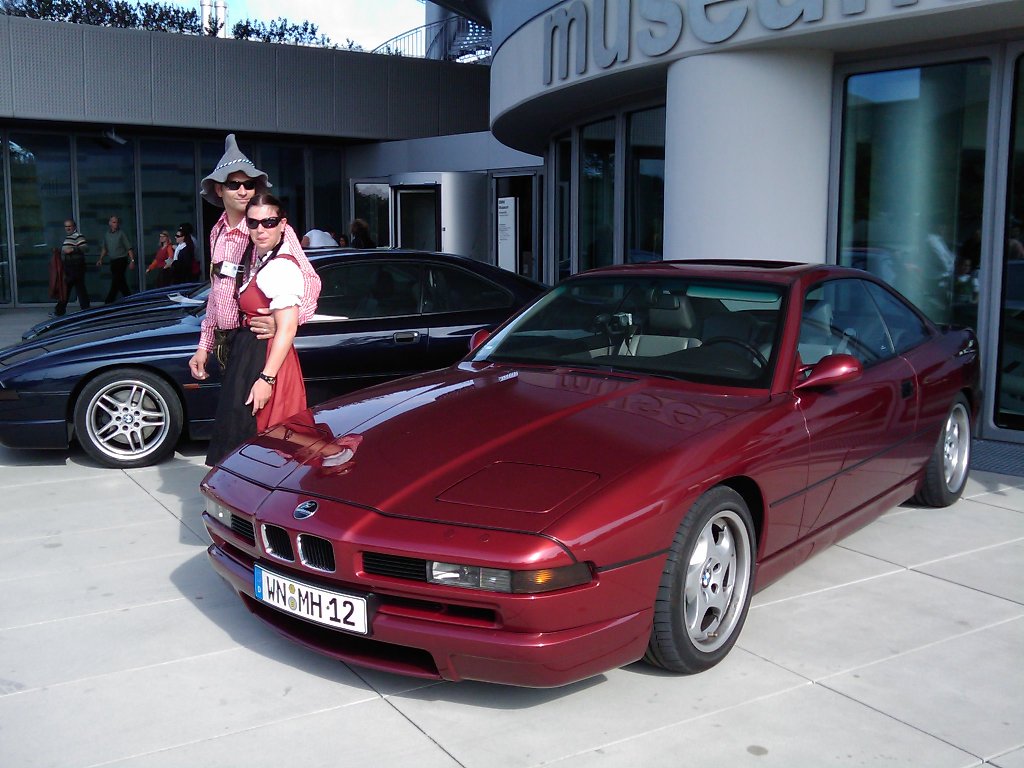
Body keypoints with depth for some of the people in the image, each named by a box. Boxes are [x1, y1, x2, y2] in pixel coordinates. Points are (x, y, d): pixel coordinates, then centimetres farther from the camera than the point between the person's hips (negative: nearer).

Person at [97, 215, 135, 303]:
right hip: (113, 261, 6)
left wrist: (132, 260, -14)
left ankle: (108, 302, -12)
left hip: (121, 260, -6)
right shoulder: (106, 234, 12)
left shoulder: (121, 234, -4)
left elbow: (129, 248, -6)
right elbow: (104, 249, 21)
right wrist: (101, 259, 12)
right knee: (121, 283, 10)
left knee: (115, 282, -10)